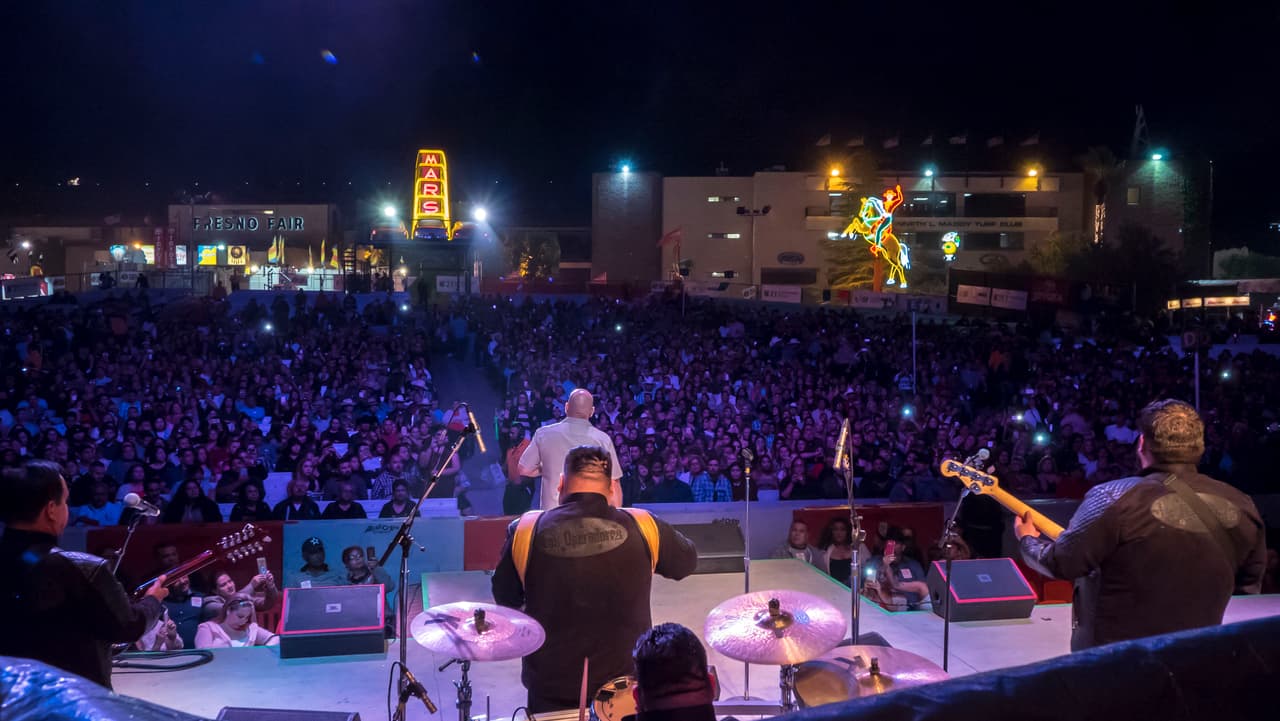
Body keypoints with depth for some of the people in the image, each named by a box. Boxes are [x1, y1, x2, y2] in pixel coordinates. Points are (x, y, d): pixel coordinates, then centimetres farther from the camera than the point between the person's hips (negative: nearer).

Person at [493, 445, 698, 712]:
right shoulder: (642, 527, -13)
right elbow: (686, 562, 6)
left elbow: (506, 598, 2)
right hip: (627, 681, 0)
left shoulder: (526, 530, -13)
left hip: (552, 684, 0)